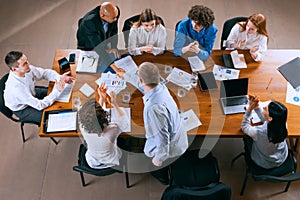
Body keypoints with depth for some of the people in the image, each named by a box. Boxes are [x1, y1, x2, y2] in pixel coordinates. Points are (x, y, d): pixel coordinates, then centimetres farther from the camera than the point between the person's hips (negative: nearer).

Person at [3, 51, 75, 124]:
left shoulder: (27, 69, -24)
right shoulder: (15, 87, -40)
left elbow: (45, 72, -6)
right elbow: (40, 105, -34)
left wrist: (60, 78, -24)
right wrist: (57, 91, -33)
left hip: (32, 94, 7)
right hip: (22, 110, -7)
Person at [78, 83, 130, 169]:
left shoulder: (83, 127, -32)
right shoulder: (112, 130, -42)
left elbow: (93, 116, -8)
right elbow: (125, 121, -19)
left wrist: (102, 98, -12)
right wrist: (115, 104, -23)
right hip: (110, 162, -2)